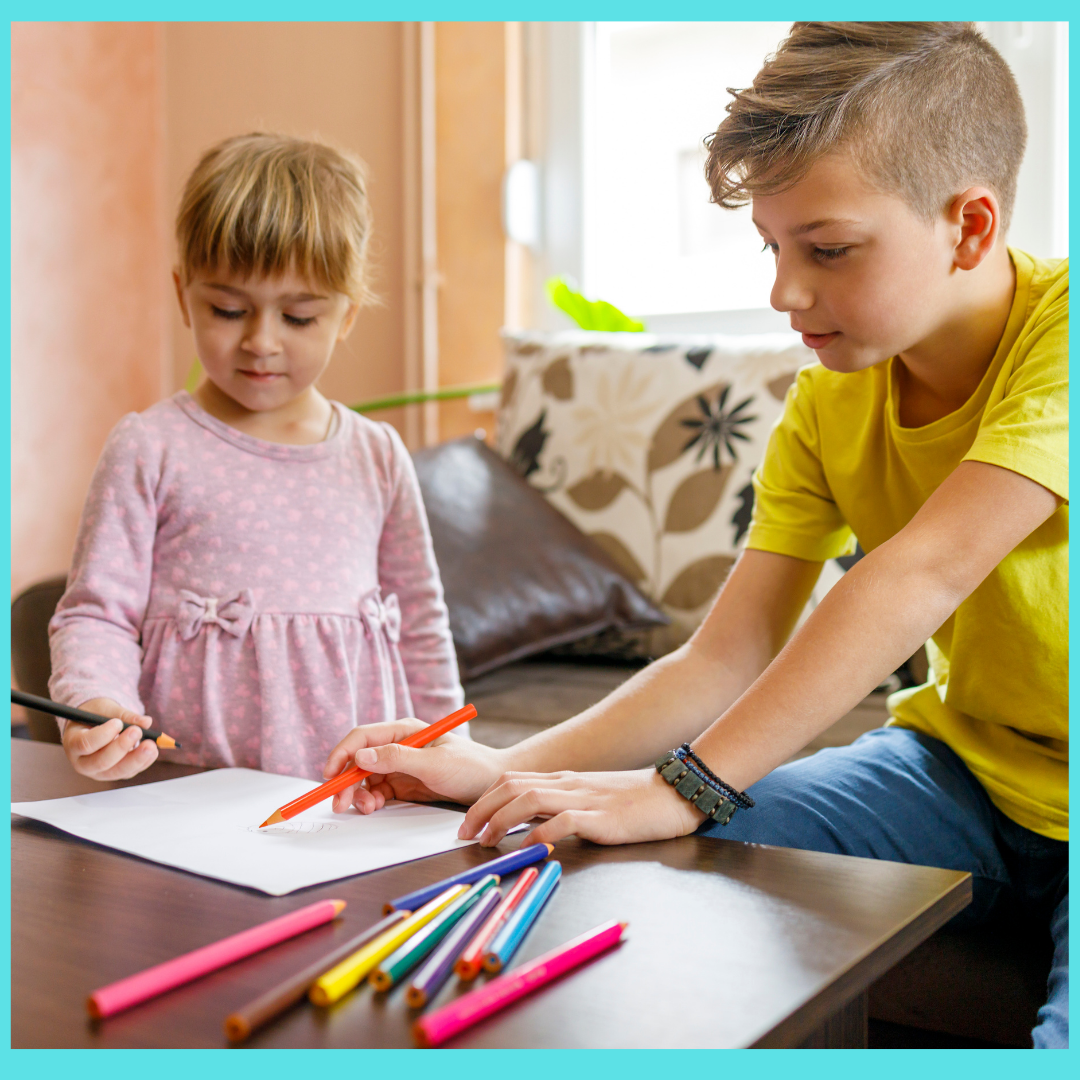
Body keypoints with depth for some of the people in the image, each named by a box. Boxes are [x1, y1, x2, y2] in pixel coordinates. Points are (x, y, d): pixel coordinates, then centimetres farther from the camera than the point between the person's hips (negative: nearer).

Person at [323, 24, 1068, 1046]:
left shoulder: (1053, 329, -20)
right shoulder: (825, 404, -2)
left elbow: (923, 572, -32)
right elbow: (724, 660, -7)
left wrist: (684, 786, -35)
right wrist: (503, 768, -19)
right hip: (959, 768, 4)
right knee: (663, 869, -17)